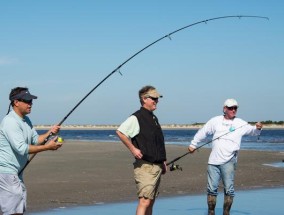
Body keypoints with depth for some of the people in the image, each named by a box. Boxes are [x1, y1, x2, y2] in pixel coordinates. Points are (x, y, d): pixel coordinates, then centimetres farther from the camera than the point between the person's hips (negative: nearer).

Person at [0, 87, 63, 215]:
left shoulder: (26, 120, 12)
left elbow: (36, 140, 16)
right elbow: (22, 149, -25)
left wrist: (50, 133, -2)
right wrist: (47, 147, -22)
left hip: (16, 172, 10)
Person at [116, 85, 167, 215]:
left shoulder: (154, 119, 18)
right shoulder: (136, 118, -9)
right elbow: (120, 132, -19)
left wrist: (163, 162, 23)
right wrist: (133, 149, -19)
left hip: (157, 166, 9)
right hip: (145, 166, -9)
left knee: (151, 202, 11)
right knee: (144, 201, -15)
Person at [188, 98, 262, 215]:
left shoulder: (240, 124, 4)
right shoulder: (215, 121, 9)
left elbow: (252, 131, -5)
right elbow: (203, 132, 17)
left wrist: (257, 128, -27)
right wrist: (193, 144, 18)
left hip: (228, 161, -2)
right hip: (213, 161, 2)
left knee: (229, 189, -5)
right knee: (212, 188, 5)